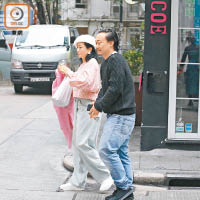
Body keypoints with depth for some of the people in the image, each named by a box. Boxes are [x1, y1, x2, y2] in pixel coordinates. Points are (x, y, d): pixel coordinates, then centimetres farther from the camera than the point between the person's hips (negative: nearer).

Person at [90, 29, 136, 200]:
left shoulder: (116, 61, -16)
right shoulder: (107, 62, 17)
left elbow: (115, 90, -22)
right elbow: (105, 88, 20)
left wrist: (99, 106, -12)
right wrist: (97, 103, 3)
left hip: (121, 116, -10)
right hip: (117, 115, 10)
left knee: (107, 150, -11)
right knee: (121, 153, 11)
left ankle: (123, 186, -4)